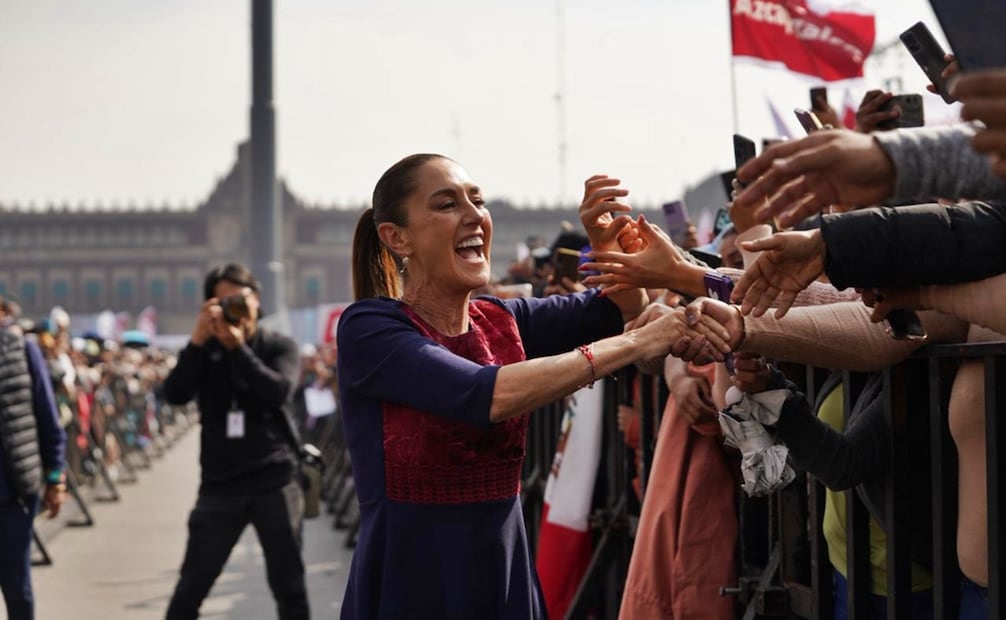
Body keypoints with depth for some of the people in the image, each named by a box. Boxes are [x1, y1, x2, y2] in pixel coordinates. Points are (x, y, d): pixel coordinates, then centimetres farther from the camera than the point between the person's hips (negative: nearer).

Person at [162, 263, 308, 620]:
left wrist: (237, 347, -19)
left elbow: (279, 391, -16)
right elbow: (174, 395, -9)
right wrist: (197, 340, -17)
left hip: (274, 483, -1)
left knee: (289, 587, 6)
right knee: (190, 589, 1)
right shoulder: (205, 350, 7)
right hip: (219, 486, 1)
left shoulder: (279, 347, 3)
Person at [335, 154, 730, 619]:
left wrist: (613, 245, -18)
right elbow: (486, 395, -24)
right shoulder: (368, 328, -11)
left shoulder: (502, 321, 8)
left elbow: (620, 307, 3)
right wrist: (635, 344, -23)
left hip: (505, 581, 6)